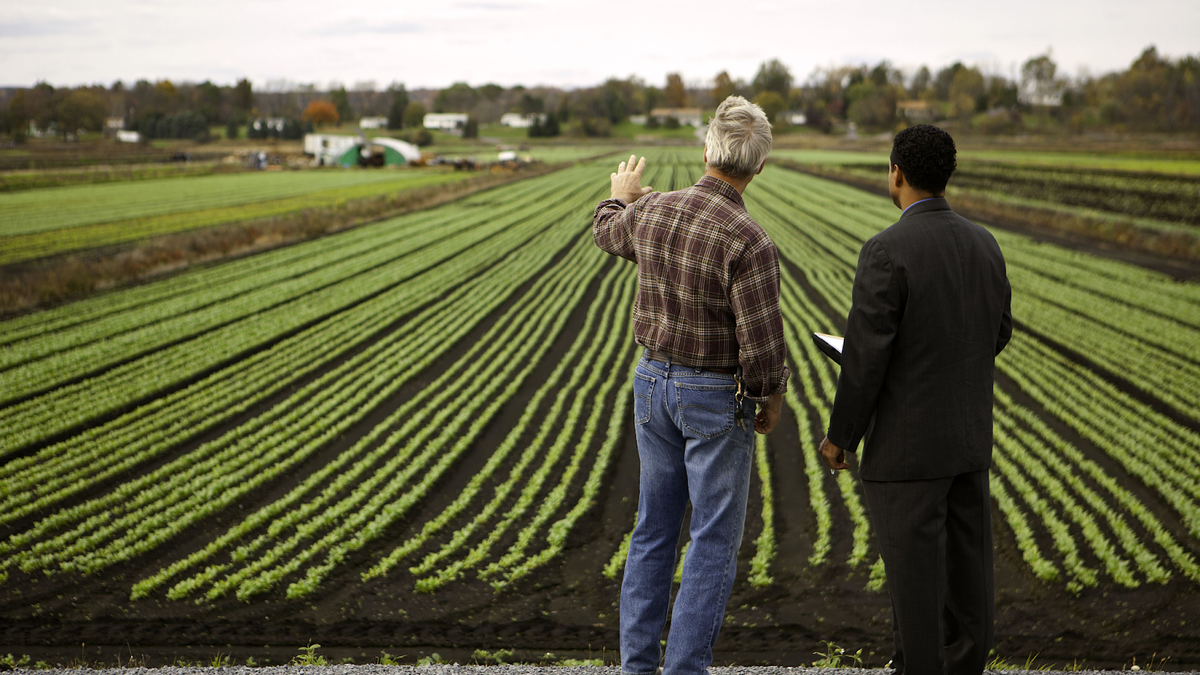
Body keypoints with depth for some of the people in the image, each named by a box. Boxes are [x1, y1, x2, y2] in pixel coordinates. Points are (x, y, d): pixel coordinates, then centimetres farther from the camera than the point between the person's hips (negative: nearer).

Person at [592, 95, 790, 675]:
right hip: (717, 399, -6)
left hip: (654, 382, 6)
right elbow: (762, 343, -22)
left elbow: (607, 232, 20)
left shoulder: (651, 211, -4)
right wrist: (772, 400, -3)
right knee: (714, 540, 3)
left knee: (654, 529, 16)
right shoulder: (749, 243, -23)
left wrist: (620, 195, 42)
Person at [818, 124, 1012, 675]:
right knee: (966, 568, 15)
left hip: (908, 444, -7)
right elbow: (998, 334, 15)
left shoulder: (887, 251, -19)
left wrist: (840, 437, -7)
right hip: (971, 438, 7)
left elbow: (866, 356, -18)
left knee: (913, 573, 2)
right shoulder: (984, 244, 4)